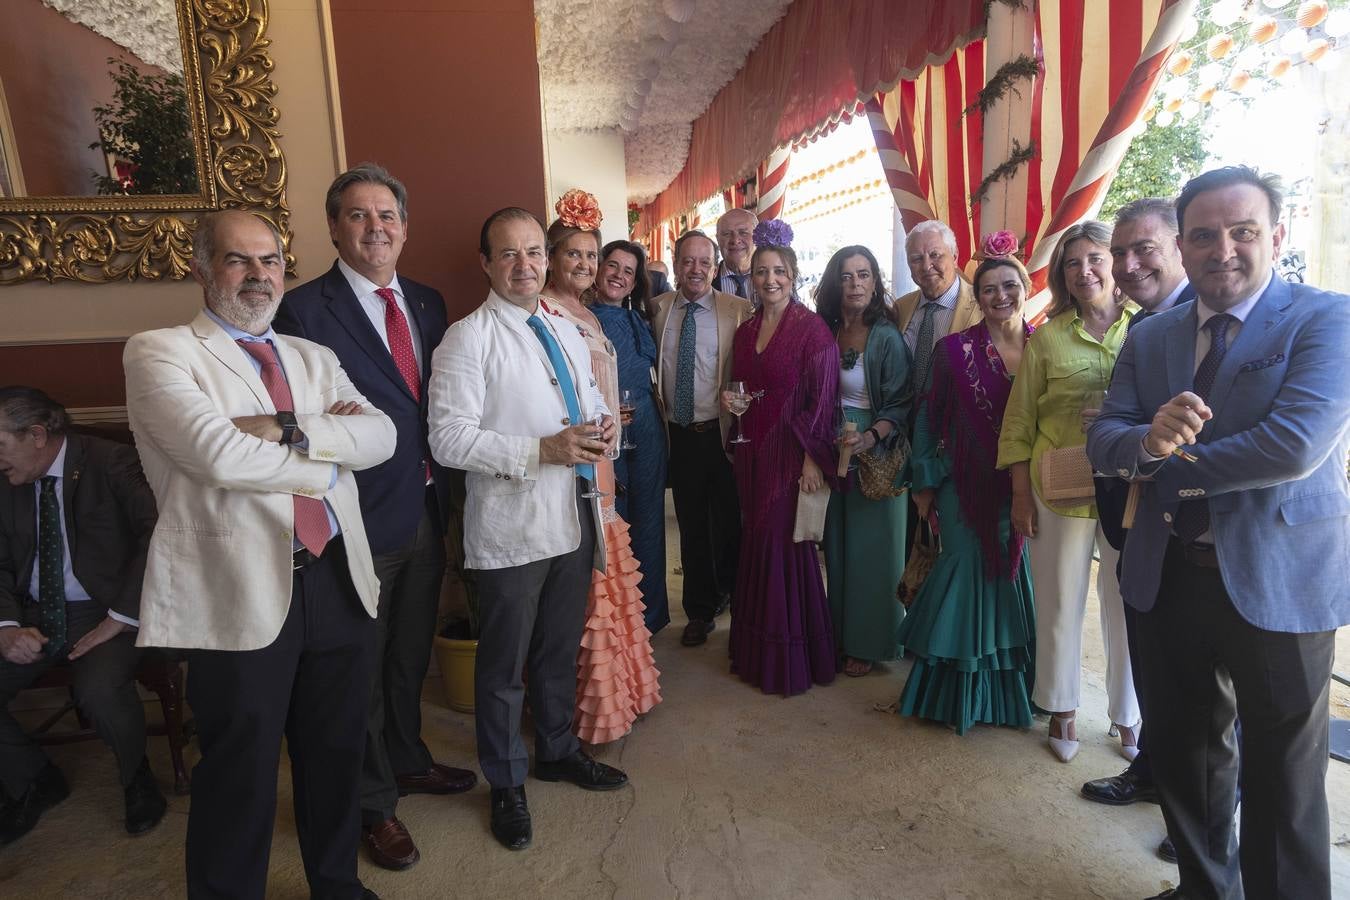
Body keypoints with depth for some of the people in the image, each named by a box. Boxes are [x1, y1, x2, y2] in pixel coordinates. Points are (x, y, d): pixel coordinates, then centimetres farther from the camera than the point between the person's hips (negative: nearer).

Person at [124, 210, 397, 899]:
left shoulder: (314, 359, 14)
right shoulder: (158, 351, -2)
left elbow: (381, 435, -2)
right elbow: (218, 453, -18)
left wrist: (286, 429, -15)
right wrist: (328, 455, -7)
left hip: (338, 581, 6)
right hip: (240, 595, -5)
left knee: (337, 754, 20)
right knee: (240, 775, 11)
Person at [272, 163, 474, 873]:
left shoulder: (428, 303, 7)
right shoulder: (304, 309, -12)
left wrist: (441, 486, 4)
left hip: (425, 512, 6)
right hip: (361, 521, -5)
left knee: (410, 655, 23)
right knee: (363, 671, 13)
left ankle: (407, 761, 47)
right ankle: (374, 802, 35)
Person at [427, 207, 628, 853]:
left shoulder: (567, 333, 12)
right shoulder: (468, 339, -10)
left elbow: (593, 399, 21)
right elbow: (448, 439, -17)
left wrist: (603, 425, -3)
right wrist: (542, 450, -24)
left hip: (574, 517, 7)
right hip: (511, 527, -6)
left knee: (560, 649, 23)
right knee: (504, 664, 11)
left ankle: (557, 750, 46)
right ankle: (506, 783, 33)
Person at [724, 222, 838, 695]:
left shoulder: (813, 328, -8)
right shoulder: (745, 331, 12)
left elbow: (822, 400, -12)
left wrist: (812, 458, -17)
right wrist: (730, 399, 1)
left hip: (791, 452, -6)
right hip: (753, 452, 6)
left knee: (786, 545, -1)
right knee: (756, 544, 11)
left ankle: (792, 660, 17)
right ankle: (757, 652, 26)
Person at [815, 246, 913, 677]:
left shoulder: (887, 338, -11)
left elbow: (900, 404, -13)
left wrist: (870, 437, -28)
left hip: (875, 454, -5)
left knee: (871, 546, 5)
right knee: (838, 545, 14)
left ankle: (869, 642, 22)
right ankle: (842, 634, 30)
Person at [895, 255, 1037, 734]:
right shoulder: (955, 349, -4)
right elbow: (928, 418, -2)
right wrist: (924, 483, -2)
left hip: (1024, 486, 3)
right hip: (967, 486, -3)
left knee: (1016, 570, 10)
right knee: (964, 567, 0)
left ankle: (1012, 685, 30)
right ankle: (952, 687, 19)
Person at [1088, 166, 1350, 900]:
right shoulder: (1150, 337, 6)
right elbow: (1102, 438, -1)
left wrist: (1172, 460, -12)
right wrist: (1148, 439, -23)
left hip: (1278, 583, -4)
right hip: (1168, 579, 5)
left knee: (1280, 779, 12)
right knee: (1181, 755, 20)